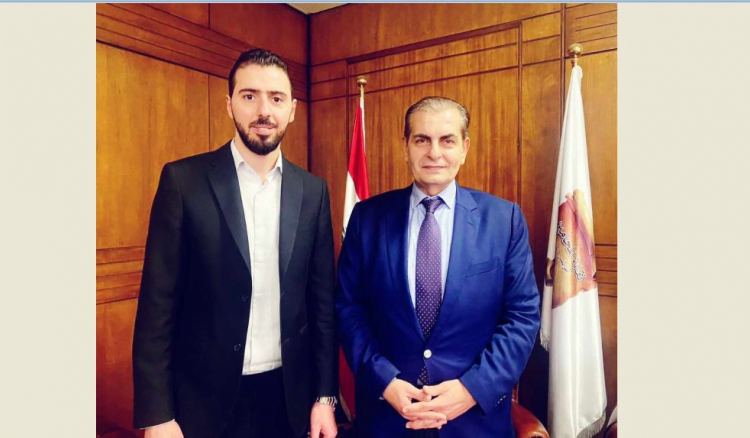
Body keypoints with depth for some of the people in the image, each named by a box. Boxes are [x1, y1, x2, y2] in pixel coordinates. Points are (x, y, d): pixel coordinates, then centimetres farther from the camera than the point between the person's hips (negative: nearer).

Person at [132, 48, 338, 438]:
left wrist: (325, 395, 1)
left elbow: (322, 299, 2)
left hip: (289, 396, 3)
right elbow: (158, 303, -8)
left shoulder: (312, 191, -1)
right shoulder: (183, 180, -8)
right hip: (206, 397, -2)